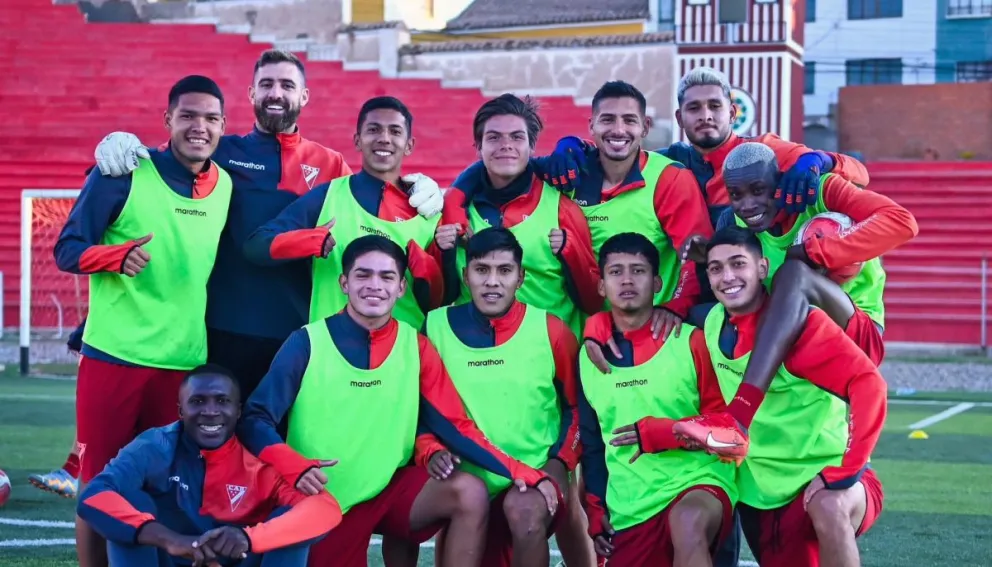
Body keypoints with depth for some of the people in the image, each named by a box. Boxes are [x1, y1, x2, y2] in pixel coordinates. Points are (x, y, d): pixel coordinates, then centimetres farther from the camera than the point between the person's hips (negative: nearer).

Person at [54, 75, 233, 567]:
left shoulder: (228, 186, 7)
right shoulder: (124, 173, -5)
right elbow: (67, 250, -6)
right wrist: (119, 254, -24)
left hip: (187, 364, 3)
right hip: (114, 357, -3)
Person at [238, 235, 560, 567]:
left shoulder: (416, 347, 0)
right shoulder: (308, 342, -8)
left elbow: (454, 426, -3)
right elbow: (256, 420, -12)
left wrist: (522, 472, -16)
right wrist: (296, 466, -33)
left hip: (392, 487, 2)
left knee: (470, 493, -20)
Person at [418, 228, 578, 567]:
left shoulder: (550, 331, -2)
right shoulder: (437, 325, -1)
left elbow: (577, 406, 7)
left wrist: (559, 462, -6)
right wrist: (431, 452, -11)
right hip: (466, 480, 2)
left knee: (525, 512, -33)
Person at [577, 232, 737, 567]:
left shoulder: (691, 342, -2)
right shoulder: (589, 356, 10)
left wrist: (661, 433, -14)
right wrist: (595, 510, 11)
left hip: (698, 480, -4)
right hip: (628, 510, 5)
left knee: (688, 522, -37)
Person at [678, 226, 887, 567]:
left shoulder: (799, 321, -18)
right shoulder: (712, 324, 1)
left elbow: (868, 384, -27)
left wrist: (844, 471, -29)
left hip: (821, 477, -6)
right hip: (760, 492, 6)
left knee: (828, 506, -37)